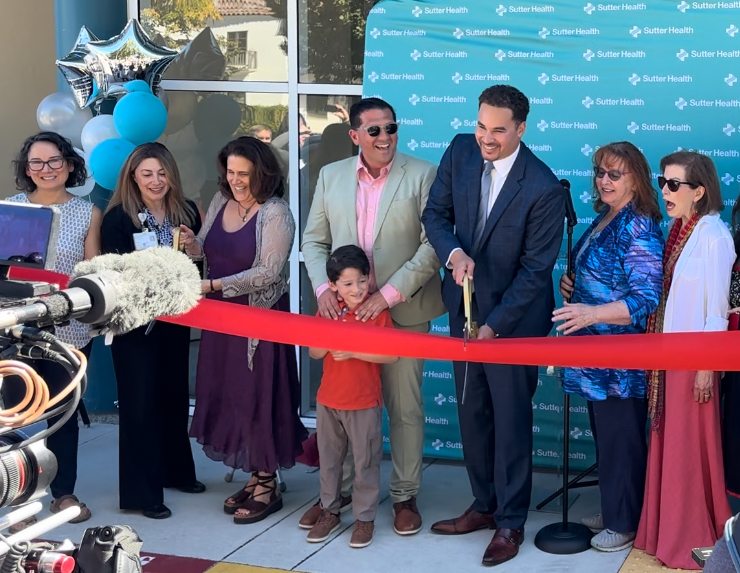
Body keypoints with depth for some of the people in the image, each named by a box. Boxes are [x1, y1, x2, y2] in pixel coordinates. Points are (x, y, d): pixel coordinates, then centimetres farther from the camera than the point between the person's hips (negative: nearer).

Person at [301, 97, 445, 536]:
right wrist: (323, 288, -7)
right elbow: (315, 240, 10)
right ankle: (337, 491, 25)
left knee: (405, 407, 5)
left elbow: (433, 245, -10)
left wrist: (388, 294, -18)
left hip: (402, 312, -3)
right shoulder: (331, 176, 8)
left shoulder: (423, 175, -4)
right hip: (344, 311, 3)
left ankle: (405, 496, 19)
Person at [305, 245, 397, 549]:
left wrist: (354, 351, -24)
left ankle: (365, 518, 16)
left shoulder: (378, 312, -11)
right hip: (329, 399, 5)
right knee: (329, 459, 15)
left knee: (366, 462, 5)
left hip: (364, 403, -5)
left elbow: (391, 355, -17)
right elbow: (314, 352, 5)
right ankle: (330, 512, 28)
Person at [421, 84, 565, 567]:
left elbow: (535, 270, -17)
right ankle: (485, 505, 32)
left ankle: (511, 523, 18)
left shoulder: (543, 190, -22)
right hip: (464, 305, 6)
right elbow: (436, 213, 3)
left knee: (511, 418, 4)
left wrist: (494, 326, -16)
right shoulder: (461, 152, -6)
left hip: (513, 315, -6)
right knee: (472, 411, 15)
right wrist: (453, 253, -18)